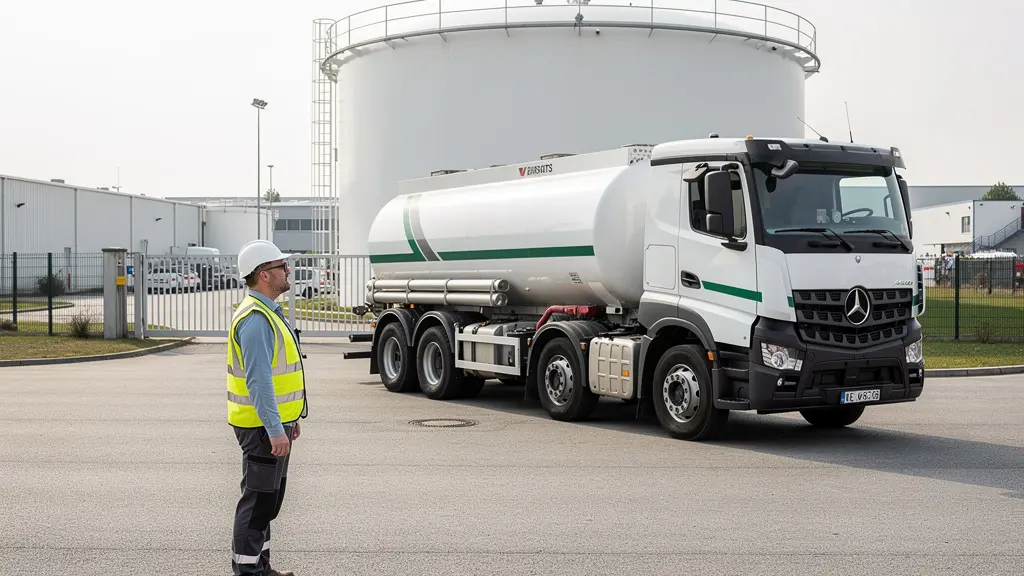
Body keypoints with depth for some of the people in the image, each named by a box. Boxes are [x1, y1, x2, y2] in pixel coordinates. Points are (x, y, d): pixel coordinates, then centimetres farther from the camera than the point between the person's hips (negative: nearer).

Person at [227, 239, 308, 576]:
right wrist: (275, 430, -27)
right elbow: (258, 380, -26)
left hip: (274, 421, 11)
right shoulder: (255, 318, -20)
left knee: (269, 499, 18)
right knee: (258, 500, -4)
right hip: (263, 426, -11)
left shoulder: (266, 312, 14)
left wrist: (289, 418, 23)